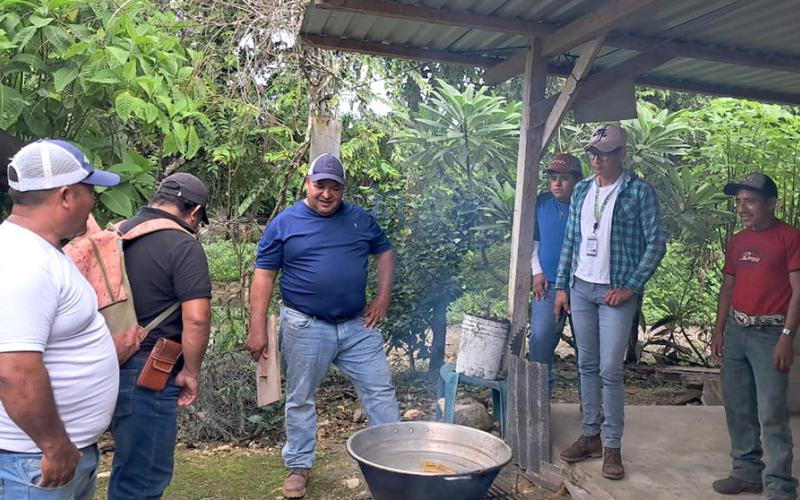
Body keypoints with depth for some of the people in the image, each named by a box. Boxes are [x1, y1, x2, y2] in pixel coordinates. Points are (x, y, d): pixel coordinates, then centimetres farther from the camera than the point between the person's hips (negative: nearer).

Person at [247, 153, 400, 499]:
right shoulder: (284, 223, -3)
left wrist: (383, 296, 4)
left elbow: (385, 251, 17)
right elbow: (264, 275, -4)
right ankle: (298, 465, 27)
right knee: (300, 400, 10)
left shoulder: (360, 219, 5)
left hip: (358, 326, 3)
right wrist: (257, 328, -9)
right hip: (306, 328, -2)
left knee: (380, 391, 5)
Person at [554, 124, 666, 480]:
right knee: (587, 366, 11)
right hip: (580, 289, 5)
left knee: (610, 371, -5)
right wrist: (561, 286, 9)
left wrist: (630, 287, -12)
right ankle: (590, 436, 22)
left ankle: (612, 446, 8)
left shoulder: (639, 192, -5)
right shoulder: (581, 190, 9)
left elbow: (656, 243, -6)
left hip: (616, 292, -5)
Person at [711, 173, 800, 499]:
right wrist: (719, 330, 12)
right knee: (738, 408, 12)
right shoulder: (737, 242, 13)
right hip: (736, 330, 7)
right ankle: (747, 472, 25)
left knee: (772, 415, -6)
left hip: (769, 333, -7)